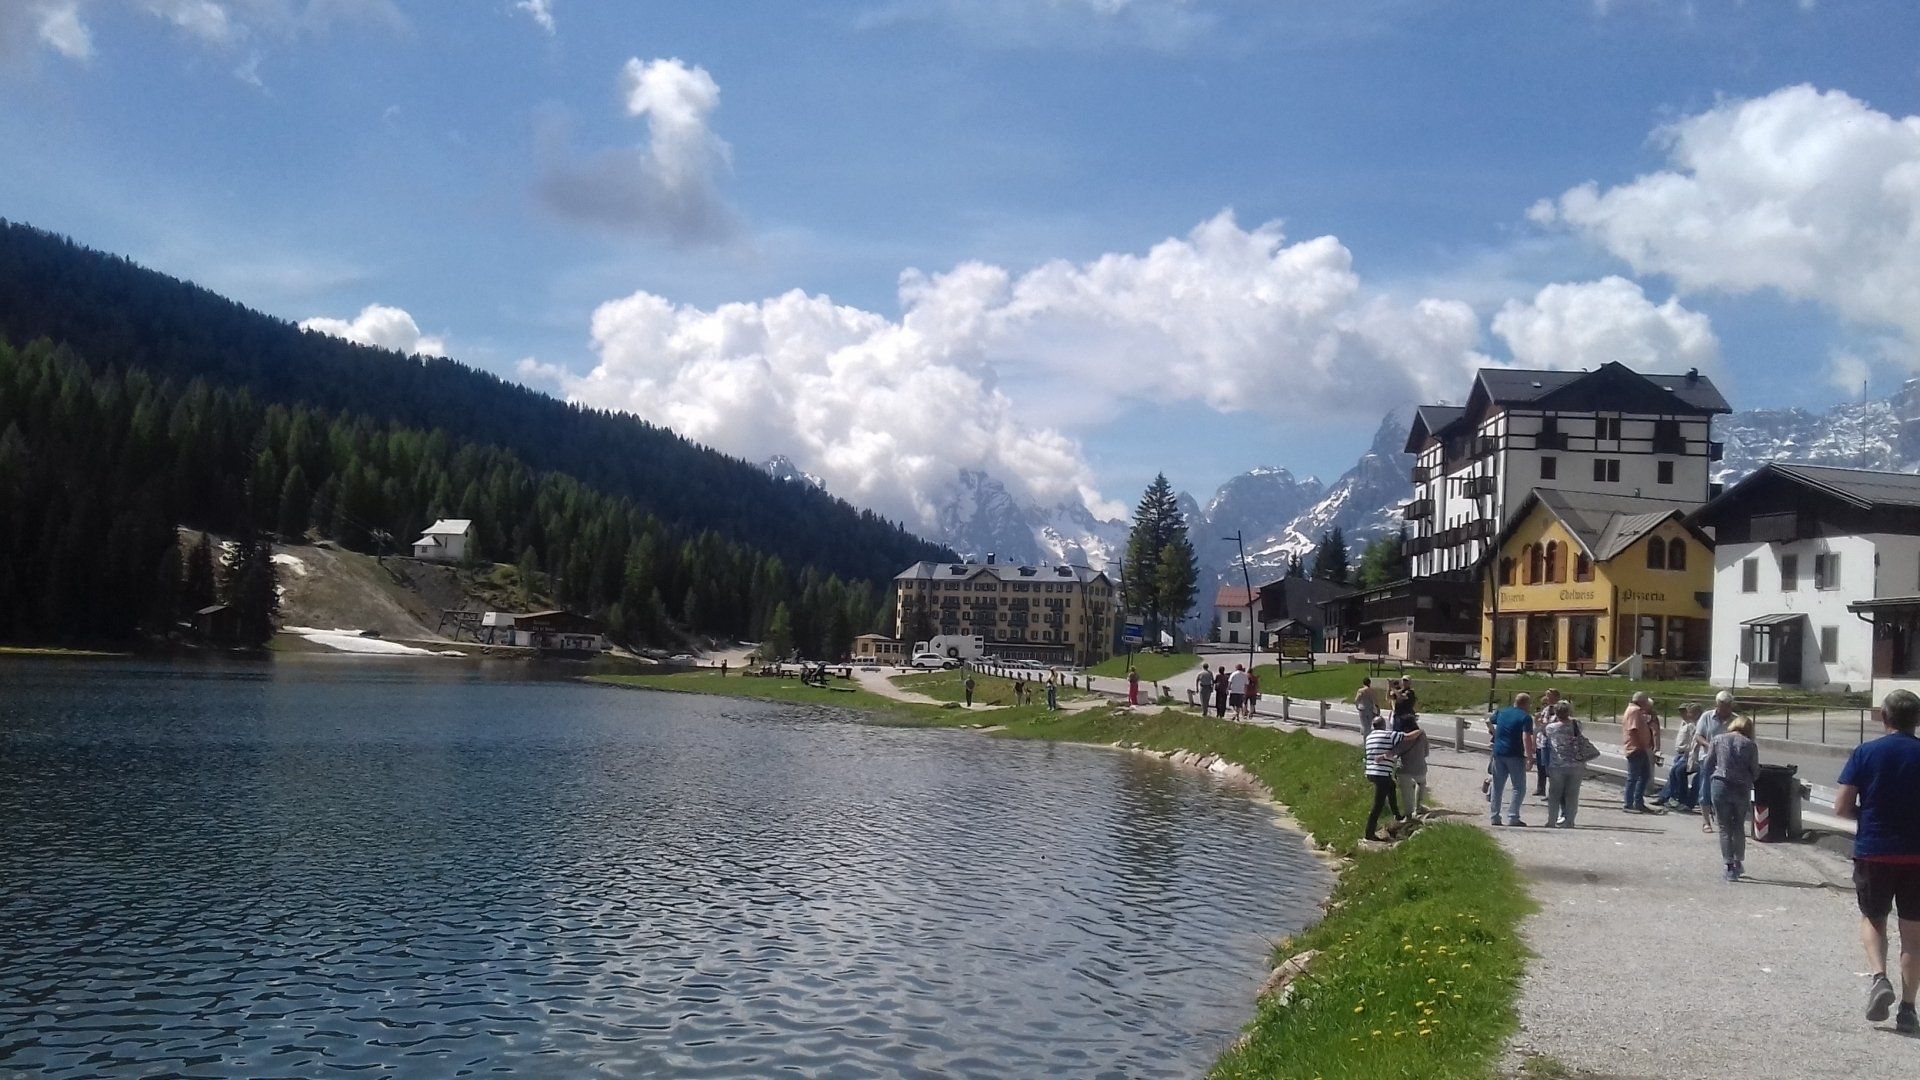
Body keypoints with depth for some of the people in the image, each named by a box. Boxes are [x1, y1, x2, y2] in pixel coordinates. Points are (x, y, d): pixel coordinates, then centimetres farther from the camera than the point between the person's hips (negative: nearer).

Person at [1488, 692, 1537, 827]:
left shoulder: (1502, 712, 11)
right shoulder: (1525, 717, -7)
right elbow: (1526, 738, -18)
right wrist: (1530, 757, -18)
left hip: (1498, 753, 5)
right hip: (1515, 755, -5)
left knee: (1497, 787, 12)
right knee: (1519, 788, 2)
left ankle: (1495, 817, 12)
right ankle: (1513, 817, -7)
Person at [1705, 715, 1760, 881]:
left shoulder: (1718, 739, -1)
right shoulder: (1750, 745, -4)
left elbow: (1708, 764, 3)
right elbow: (1755, 772, 0)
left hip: (1720, 786, 0)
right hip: (1742, 789, 1)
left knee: (1725, 828, 5)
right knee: (1739, 827, 19)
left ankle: (1730, 867, -1)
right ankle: (1739, 863, 26)